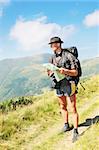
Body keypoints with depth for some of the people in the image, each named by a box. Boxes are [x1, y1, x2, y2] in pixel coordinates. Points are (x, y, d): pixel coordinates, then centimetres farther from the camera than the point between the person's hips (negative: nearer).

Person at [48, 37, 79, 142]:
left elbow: (75, 72, -10)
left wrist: (65, 71, -27)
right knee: (63, 107, 17)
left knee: (72, 109, -4)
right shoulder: (52, 58, 6)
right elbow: (49, 73, 13)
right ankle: (66, 125, 34)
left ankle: (75, 131, 3)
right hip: (58, 85, 6)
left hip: (69, 85, -6)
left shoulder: (68, 56, -11)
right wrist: (52, 72, -10)